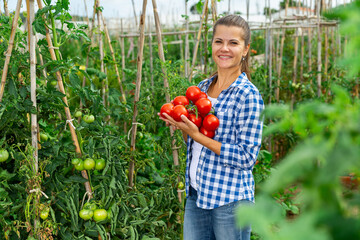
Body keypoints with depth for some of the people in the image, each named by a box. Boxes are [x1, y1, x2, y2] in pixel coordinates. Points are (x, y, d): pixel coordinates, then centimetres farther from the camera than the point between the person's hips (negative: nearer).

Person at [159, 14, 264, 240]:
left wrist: (198, 136, -19)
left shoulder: (248, 96, -14)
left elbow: (247, 157, -17)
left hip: (230, 199, -6)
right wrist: (183, 126, -6)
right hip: (196, 193, 6)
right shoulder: (203, 87, 7)